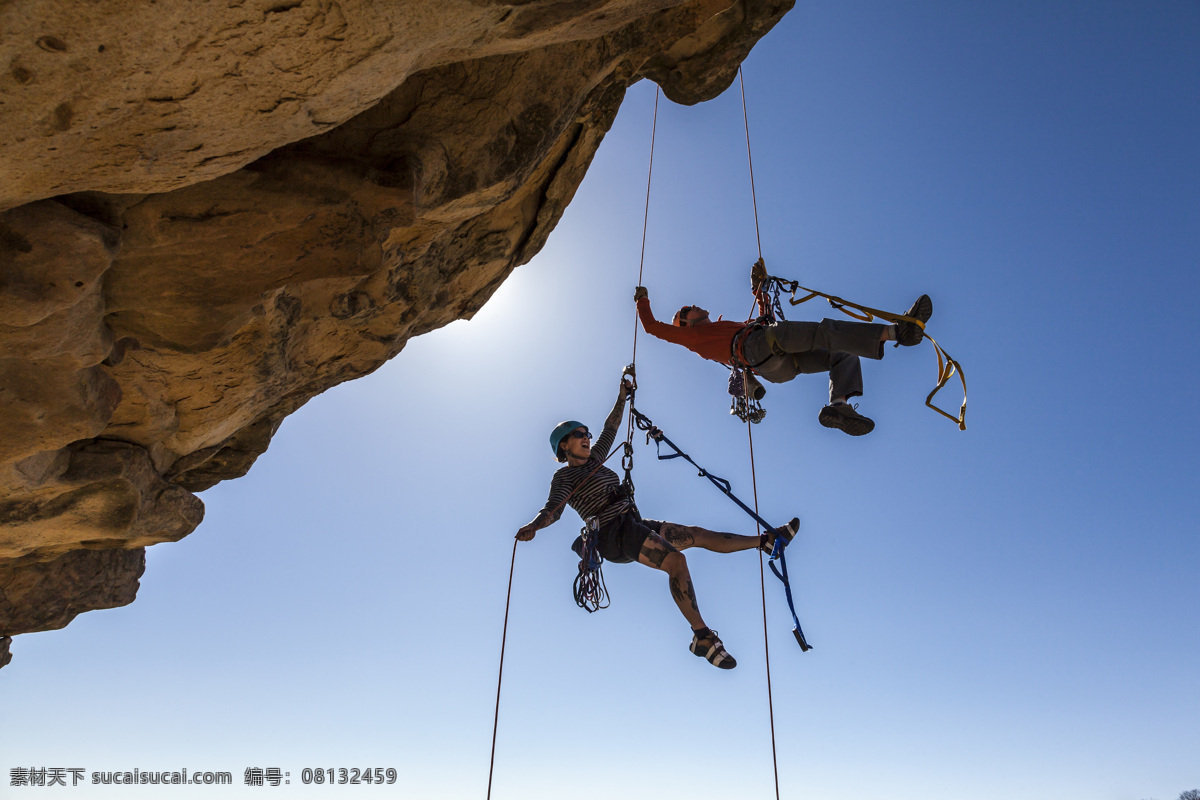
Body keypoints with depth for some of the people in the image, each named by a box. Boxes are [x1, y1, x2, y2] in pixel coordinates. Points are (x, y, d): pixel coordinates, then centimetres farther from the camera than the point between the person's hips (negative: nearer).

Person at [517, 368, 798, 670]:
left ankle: (767, 540, 17)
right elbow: (554, 507, -18)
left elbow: (610, 428, 30)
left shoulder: (593, 460, 21)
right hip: (613, 533, -8)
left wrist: (623, 394, 30)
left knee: (700, 535, 8)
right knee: (675, 559, -28)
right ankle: (702, 636, -28)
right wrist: (533, 526, -38)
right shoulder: (564, 476, -2)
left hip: (635, 525, 8)